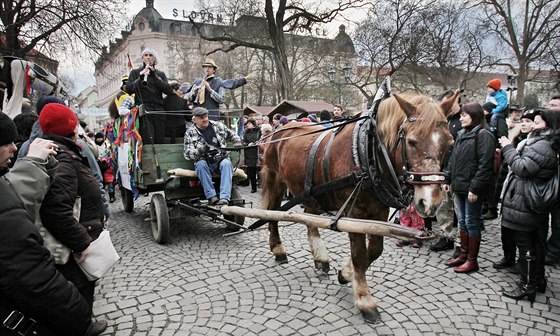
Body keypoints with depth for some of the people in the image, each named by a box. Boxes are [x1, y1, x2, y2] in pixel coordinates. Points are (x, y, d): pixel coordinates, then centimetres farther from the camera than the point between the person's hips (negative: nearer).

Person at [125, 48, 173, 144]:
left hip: (158, 111, 3)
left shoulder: (160, 74, 17)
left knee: (160, 142, -2)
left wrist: (154, 76, -5)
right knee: (148, 142, -16)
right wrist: (140, 78, -12)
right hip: (143, 111, -2)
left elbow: (169, 91, 1)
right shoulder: (135, 72, 13)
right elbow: (128, 89, 0)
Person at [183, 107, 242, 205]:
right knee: (201, 165, -34)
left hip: (221, 159, 1)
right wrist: (199, 151, -26)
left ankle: (225, 198, -43)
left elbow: (233, 135, 22)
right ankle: (212, 197, -37)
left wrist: (237, 142, -1)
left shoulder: (218, 126, 11)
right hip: (205, 161, -1)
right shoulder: (190, 133, 4)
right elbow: (187, 153, -5)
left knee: (226, 163, -32)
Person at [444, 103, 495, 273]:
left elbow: (485, 165, -18)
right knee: (462, 221, 15)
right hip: (459, 186, 8)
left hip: (472, 188, -8)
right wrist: (448, 179, 13)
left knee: (472, 223, 2)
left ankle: (472, 260, 14)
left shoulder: (483, 135, -11)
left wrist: (475, 188, -21)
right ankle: (463, 255, 27)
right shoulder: (462, 134, 14)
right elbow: (453, 159, 18)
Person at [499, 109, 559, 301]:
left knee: (525, 244, -2)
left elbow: (522, 168, -23)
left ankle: (527, 285, 8)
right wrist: (510, 149, 7)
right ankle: (538, 280, 31)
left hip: (523, 204, -10)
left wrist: (508, 148, -14)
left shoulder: (542, 145, -18)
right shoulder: (543, 143, 14)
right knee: (536, 243, 18)